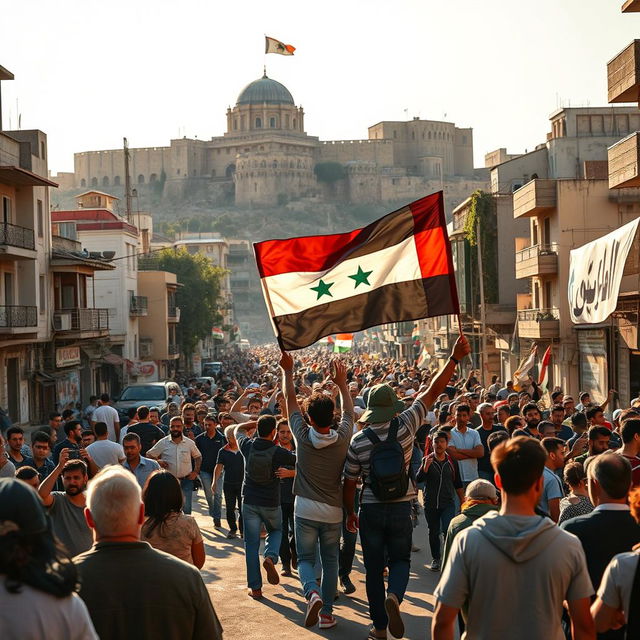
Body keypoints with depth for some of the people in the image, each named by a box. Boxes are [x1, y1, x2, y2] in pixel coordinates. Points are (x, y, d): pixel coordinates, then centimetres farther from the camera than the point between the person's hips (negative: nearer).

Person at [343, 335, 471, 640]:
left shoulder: (358, 441, -8)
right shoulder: (405, 426, -10)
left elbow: (349, 483, -1)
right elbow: (432, 392, -9)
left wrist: (350, 512, 15)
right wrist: (454, 358, -7)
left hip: (370, 511, 0)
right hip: (400, 509, 0)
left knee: (374, 569, 11)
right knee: (400, 560, 16)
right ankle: (394, 596, -16)